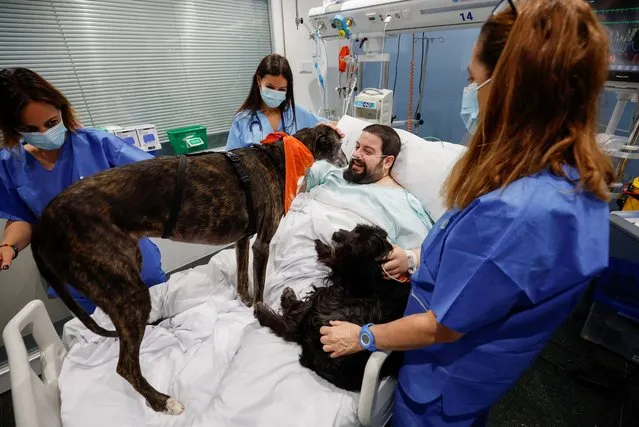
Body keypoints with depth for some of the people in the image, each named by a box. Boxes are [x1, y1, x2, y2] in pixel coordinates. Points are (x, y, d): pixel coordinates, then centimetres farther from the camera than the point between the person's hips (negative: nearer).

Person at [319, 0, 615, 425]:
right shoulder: (580, 178, -11)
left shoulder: (514, 212, -41)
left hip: (451, 376, -7)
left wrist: (362, 337, -13)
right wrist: (422, 263, 9)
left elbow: (442, 327, -29)